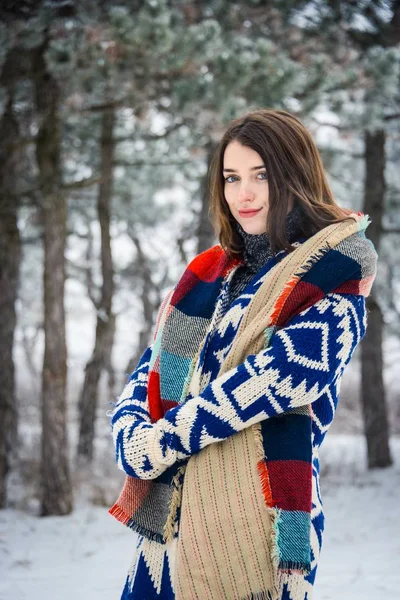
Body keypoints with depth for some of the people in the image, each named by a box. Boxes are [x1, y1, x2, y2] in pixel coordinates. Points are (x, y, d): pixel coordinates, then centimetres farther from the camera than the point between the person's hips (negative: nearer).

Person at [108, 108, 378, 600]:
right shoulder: (208, 273, 16)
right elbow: (153, 368, 12)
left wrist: (160, 441, -14)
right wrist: (131, 432, -10)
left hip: (257, 521, -5)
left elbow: (284, 372, -15)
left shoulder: (337, 272, -3)